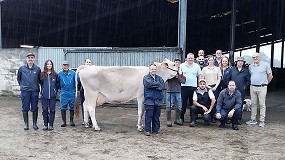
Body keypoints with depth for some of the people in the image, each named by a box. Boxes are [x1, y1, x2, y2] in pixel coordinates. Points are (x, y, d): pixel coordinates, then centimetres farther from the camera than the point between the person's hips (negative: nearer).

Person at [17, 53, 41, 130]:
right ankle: (26, 124, 14)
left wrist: (37, 86, 5)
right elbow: (18, 78, 17)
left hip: (35, 91, 0)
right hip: (25, 91, 0)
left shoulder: (37, 69, 1)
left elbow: (40, 79, 12)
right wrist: (21, 85, 8)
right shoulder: (21, 68, 3)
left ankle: (34, 124, 15)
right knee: (25, 108, 4)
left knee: (35, 108, 5)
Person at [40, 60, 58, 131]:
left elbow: (57, 84, 8)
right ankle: (45, 124, 15)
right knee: (45, 110, 4)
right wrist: (42, 90, 8)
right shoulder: (42, 74, 4)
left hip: (52, 95, 0)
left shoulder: (55, 74, 2)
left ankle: (51, 125, 12)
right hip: (44, 95, 1)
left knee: (52, 110, 3)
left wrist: (55, 91, 1)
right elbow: (41, 83, 14)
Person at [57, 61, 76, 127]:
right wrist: (60, 88, 8)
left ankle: (71, 121, 17)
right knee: (63, 108, 1)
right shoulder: (59, 74, -1)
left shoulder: (73, 73, -1)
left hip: (72, 93, 1)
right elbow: (57, 83, 8)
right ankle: (64, 122, 10)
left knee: (72, 107, 7)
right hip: (63, 93, 0)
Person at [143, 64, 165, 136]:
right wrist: (158, 84, -5)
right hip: (149, 99, -4)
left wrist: (154, 86, -13)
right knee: (149, 116, -4)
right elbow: (150, 84, -16)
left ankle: (156, 129, 19)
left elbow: (163, 86, -2)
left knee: (157, 116, 9)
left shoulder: (159, 78, 15)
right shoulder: (146, 77, 4)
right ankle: (147, 130, 3)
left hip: (158, 100, 4)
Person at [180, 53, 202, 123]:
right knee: (183, 103, 1)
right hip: (184, 86, -1)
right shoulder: (182, 65, 7)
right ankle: (181, 117, 10)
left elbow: (200, 76, 11)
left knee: (193, 103, 5)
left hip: (193, 87, 1)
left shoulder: (197, 66, 10)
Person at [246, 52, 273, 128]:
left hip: (262, 87, -4)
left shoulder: (265, 65, -3)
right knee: (253, 104, 8)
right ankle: (253, 119, 15)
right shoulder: (251, 66, 10)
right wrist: (252, 82, 12)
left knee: (262, 104, -2)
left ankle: (262, 121, 4)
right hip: (252, 87, 4)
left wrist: (265, 83, 8)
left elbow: (270, 76, 2)